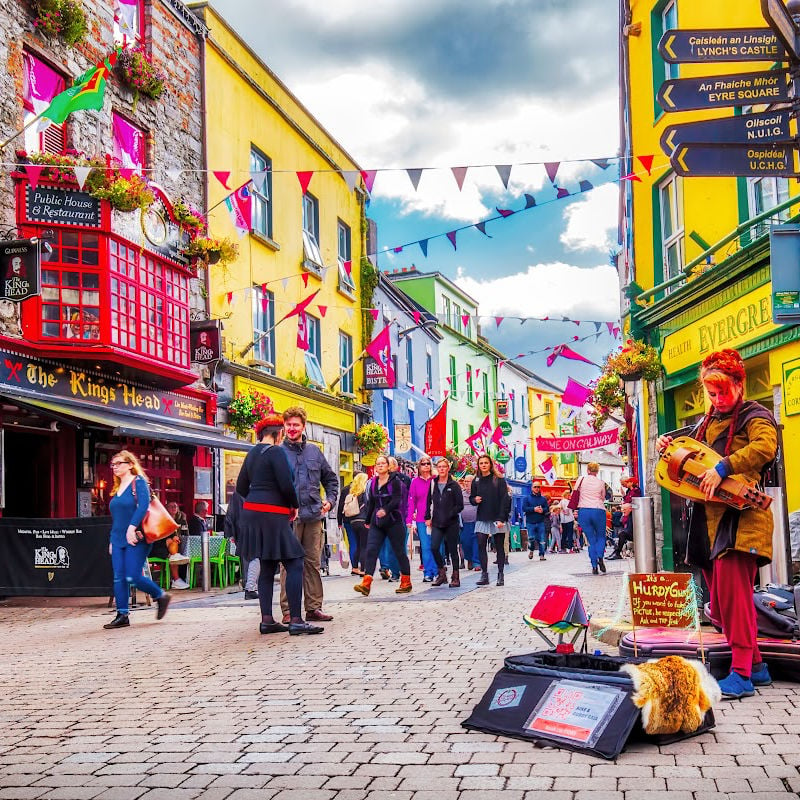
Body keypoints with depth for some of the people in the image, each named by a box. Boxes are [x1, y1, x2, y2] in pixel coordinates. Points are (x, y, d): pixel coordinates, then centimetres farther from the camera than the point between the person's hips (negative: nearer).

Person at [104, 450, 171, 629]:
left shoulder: (138, 482, -6)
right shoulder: (117, 488, 18)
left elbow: (143, 506, -21)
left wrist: (132, 527, -29)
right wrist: (112, 540, 21)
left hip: (136, 538, -8)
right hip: (118, 539, 8)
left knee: (133, 577, -12)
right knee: (118, 578, 2)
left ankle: (161, 596, 10)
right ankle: (122, 616, 6)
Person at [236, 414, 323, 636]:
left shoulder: (252, 454, 15)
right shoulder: (276, 451, -10)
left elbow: (241, 487, 18)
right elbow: (286, 484, -17)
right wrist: (295, 506, 0)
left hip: (252, 513, 9)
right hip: (272, 516, -9)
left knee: (268, 567, 12)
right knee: (294, 565, -7)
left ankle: (267, 620, 10)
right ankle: (295, 621, -13)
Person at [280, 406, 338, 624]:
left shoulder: (314, 451, 12)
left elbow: (331, 478, 21)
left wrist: (330, 500, 8)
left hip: (314, 515, 4)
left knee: (313, 562, 9)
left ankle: (314, 607, 15)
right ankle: (288, 610, 2)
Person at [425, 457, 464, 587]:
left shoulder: (454, 485, -1)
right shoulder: (432, 484, 10)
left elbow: (460, 505, -2)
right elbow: (429, 502, 14)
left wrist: (449, 515, -12)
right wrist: (428, 517, 5)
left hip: (451, 523, -3)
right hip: (437, 523, 3)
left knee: (452, 550, 3)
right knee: (434, 547, -11)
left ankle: (455, 577, 12)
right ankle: (441, 573, 5)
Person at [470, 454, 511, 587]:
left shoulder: (499, 480, -4)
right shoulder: (476, 481, 9)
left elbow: (504, 500, -8)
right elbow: (472, 498, 19)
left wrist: (501, 518, -16)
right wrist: (474, 500, -6)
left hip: (497, 519, -3)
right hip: (482, 519, 3)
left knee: (499, 547, 4)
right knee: (481, 546, -7)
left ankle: (501, 575, 9)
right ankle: (484, 574, -2)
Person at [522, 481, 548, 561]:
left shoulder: (543, 498, 11)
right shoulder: (526, 498, 5)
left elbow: (547, 509, 5)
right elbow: (524, 508, -6)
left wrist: (542, 510, -17)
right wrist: (534, 509, -17)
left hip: (541, 522, 2)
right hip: (530, 522, -2)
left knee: (542, 540, -3)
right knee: (531, 538, -7)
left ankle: (541, 555, 6)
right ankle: (531, 550, 22)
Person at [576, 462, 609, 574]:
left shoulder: (581, 479, 2)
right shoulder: (601, 482, 3)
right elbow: (603, 498, 12)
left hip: (583, 511, 1)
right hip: (599, 511, 0)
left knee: (591, 540, 8)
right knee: (601, 536, 15)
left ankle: (594, 565, 1)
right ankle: (600, 557, -12)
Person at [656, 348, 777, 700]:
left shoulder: (754, 416, -2)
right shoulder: (706, 423, 22)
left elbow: (765, 446, -23)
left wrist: (722, 467, -30)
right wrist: (670, 448, 11)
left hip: (740, 516, -8)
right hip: (709, 518, 8)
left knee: (732, 591, -16)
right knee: (719, 602, 9)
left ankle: (741, 674, -15)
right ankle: (755, 666, 19)